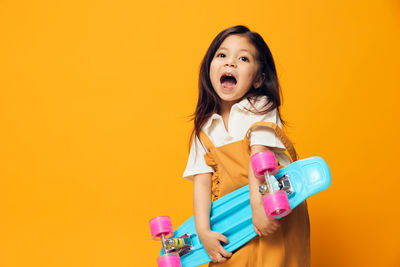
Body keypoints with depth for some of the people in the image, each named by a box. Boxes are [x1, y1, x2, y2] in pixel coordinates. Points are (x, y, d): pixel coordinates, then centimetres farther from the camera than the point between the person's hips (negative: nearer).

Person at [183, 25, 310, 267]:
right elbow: (202, 180, -3)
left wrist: (258, 204, -31)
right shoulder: (205, 128, 3)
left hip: (273, 214, -3)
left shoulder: (260, 108, -5)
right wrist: (203, 230, -13)